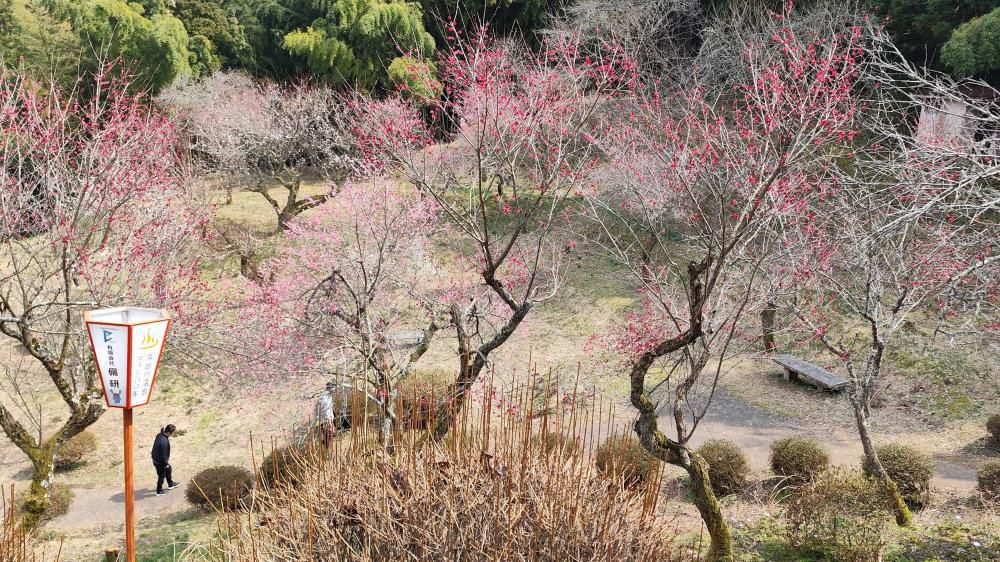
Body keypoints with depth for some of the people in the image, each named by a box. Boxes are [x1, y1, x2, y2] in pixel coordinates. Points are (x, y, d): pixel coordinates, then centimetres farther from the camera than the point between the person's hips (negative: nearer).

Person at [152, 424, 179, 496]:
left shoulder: (159, 435, -7)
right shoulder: (164, 441, -36)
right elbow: (163, 455, -28)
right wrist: (166, 464, -13)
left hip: (156, 458, 9)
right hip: (159, 462, -9)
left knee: (168, 470, 28)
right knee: (162, 476, 13)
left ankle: (171, 484, 49)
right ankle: (159, 491, 32)